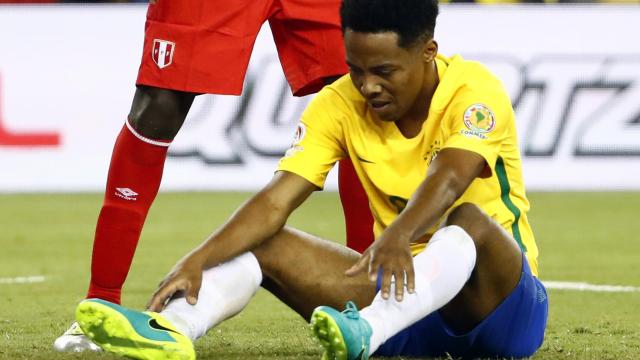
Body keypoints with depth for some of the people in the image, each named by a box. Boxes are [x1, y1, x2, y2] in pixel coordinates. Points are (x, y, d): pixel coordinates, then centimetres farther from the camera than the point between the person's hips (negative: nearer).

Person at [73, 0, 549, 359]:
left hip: (501, 299, -5)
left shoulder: (474, 91, -16)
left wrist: (397, 238, -56)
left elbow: (448, 178, -36)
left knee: (468, 219, -37)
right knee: (264, 242, -12)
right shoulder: (339, 106, -3)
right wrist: (198, 261, -29)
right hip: (403, 289, 5)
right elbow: (275, 202, -13)